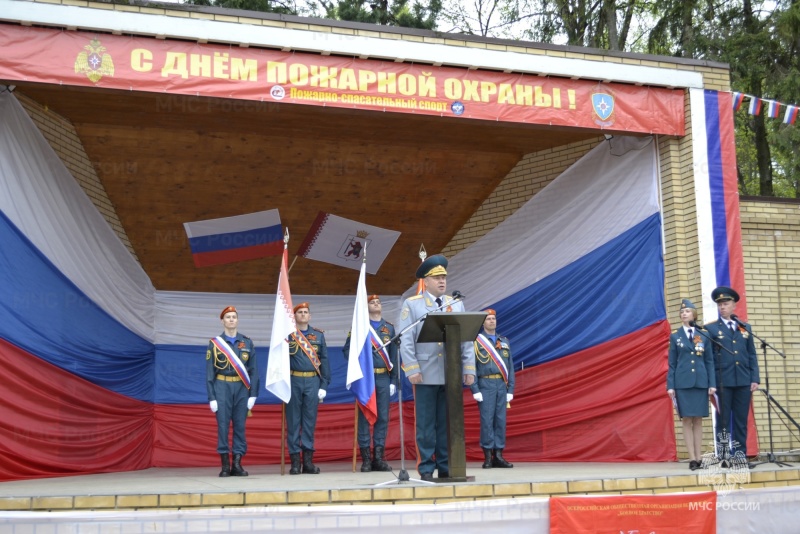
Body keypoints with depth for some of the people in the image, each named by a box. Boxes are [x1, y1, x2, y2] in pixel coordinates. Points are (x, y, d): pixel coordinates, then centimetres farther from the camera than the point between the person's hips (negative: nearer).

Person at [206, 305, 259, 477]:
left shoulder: (247, 343, 8)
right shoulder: (215, 343, 3)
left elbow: (253, 370, 6)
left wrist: (253, 394, -1)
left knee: (240, 426, 3)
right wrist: (211, 397, -4)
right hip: (222, 388, -1)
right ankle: (225, 465, 5)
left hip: (242, 388, 2)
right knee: (223, 426, -2)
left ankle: (237, 464, 9)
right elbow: (210, 372, 2)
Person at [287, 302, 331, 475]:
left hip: (313, 382, 2)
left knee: (310, 420, 4)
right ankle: (295, 461, 7)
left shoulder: (318, 335, 11)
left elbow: (324, 360, 9)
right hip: (293, 381, -2)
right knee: (293, 421, 2)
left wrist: (324, 385, 3)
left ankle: (308, 460, 9)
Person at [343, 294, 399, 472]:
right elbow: (347, 350, 2)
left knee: (383, 417, 3)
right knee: (364, 417, -1)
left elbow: (394, 355, 11)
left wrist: (393, 381, 7)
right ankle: (366, 459, 4)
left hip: (384, 378, 3)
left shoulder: (389, 328, 12)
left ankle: (379, 457, 10)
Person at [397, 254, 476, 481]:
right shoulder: (411, 304, 4)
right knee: (425, 424, 1)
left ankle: (446, 467, 14)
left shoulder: (457, 304, 13)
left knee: (448, 423, 6)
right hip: (426, 375, -3)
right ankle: (426, 468, 8)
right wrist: (412, 370, -11)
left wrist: (469, 369, 3)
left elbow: (467, 339, 10)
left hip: (452, 375, 3)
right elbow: (405, 340, -2)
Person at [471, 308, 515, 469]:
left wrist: (510, 389, 8)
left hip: (502, 385, 4)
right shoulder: (476, 341, 1)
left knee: (501, 420, 4)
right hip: (485, 384, -4)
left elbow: (510, 367, 15)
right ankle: (487, 457, 0)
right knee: (487, 420, -5)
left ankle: (498, 455, 9)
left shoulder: (504, 341, 15)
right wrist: (475, 390, -10)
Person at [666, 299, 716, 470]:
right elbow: (671, 363, 4)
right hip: (682, 383, -1)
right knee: (687, 420, -3)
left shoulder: (704, 335, 8)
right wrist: (670, 386, -3)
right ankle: (692, 458, -2)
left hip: (700, 382, 1)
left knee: (698, 420, 3)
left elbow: (709, 361, 6)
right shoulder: (675, 336, 6)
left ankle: (699, 457, 5)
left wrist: (712, 383, -1)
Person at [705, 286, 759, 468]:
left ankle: (741, 456, 11)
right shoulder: (711, 329, 4)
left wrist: (755, 379, 2)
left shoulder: (745, 327, 14)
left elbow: (752, 355, 12)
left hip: (743, 381, 3)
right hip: (722, 382, -3)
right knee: (724, 422, 0)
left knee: (741, 422, 6)